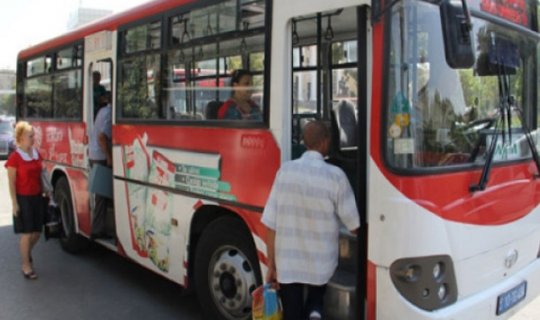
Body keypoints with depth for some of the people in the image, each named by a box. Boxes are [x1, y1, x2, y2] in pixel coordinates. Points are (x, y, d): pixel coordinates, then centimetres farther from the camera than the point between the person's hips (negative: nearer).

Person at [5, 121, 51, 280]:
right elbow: (12, 183, -11)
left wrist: (46, 189, 4)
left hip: (37, 197, 6)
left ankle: (26, 254, 40)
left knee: (37, 232, 13)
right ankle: (26, 266, 13)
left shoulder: (36, 153, 6)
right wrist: (15, 203, -13)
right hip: (23, 199, -6)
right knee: (26, 234, 0)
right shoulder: (14, 158, -13)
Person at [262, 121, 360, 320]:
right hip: (321, 263, -1)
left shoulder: (285, 171, -7)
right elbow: (353, 226, -5)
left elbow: (270, 225, -6)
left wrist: (271, 264, 4)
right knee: (316, 293, 29)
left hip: (287, 263, 1)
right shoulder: (335, 176, -13)